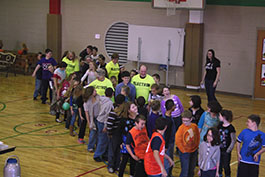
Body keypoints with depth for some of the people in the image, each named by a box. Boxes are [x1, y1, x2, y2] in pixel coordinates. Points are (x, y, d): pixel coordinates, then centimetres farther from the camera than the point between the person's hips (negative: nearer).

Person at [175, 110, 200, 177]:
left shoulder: (194, 126, -4)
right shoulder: (181, 128, -18)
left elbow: (197, 136, 13)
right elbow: (178, 141, -17)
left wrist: (197, 146, 7)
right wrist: (183, 150, -13)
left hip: (194, 151, 5)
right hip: (185, 152, -5)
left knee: (191, 170, 18)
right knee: (185, 171, -4)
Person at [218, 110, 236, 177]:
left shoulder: (231, 128, -16)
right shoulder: (220, 126, 1)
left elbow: (233, 141, -11)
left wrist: (228, 150, -11)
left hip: (226, 151, -5)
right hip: (219, 149, 5)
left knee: (226, 166, 7)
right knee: (219, 165, 14)